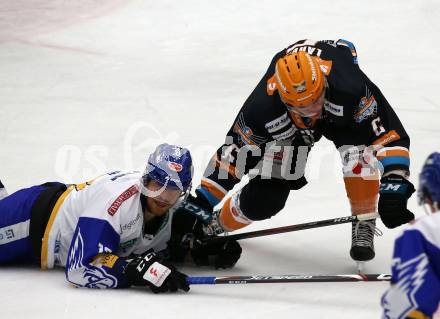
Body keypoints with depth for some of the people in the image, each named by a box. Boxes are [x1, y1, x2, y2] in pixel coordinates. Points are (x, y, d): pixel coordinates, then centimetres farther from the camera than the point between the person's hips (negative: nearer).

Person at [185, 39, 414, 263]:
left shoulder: (351, 89, -45)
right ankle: (219, 222, 26)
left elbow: (388, 133, -41)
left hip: (341, 112, -1)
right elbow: (232, 156, -26)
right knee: (261, 199, -7)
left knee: (357, 150, -35)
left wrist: (393, 188, -50)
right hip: (289, 128, 1)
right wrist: (203, 202, -24)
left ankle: (363, 224, -13)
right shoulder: (261, 108, -39)